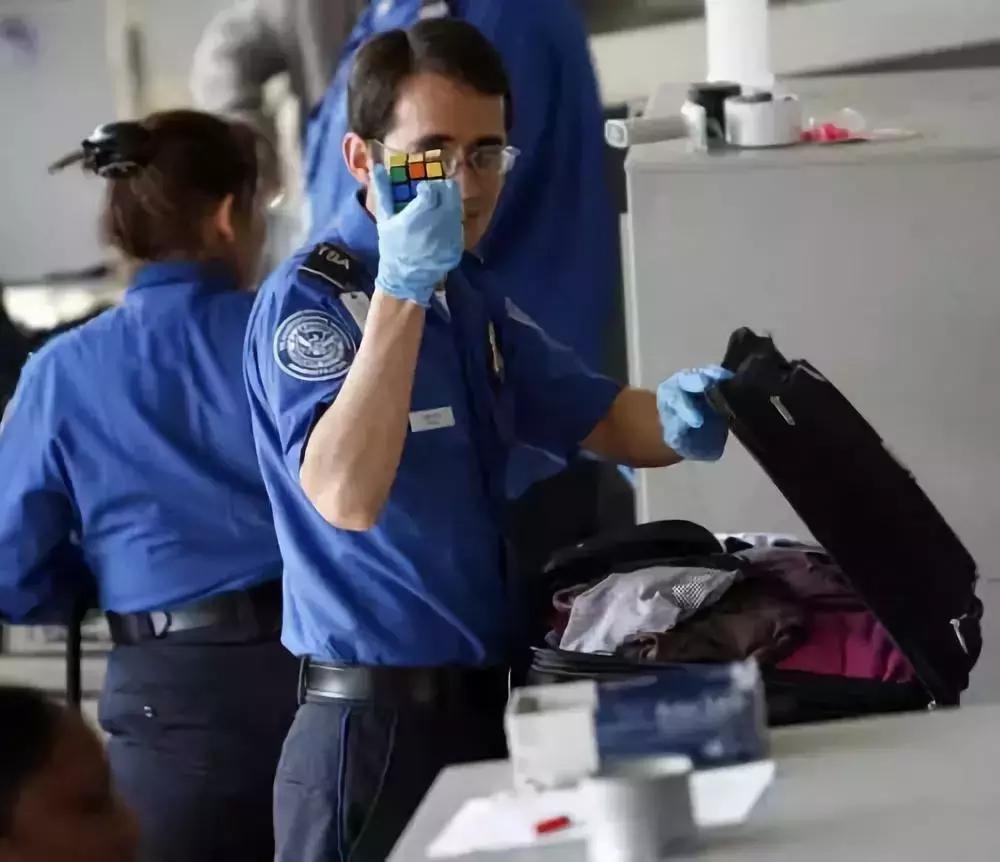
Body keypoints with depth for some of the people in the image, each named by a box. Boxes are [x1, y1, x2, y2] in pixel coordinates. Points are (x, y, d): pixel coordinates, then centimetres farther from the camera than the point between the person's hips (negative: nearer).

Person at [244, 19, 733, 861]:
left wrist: (676, 420, -7)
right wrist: (403, 288, -33)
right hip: (373, 725, -8)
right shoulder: (307, 300, -15)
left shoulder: (474, 294, 10)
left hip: (486, 703, 8)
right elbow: (347, 497, -30)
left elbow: (603, 420, 17)